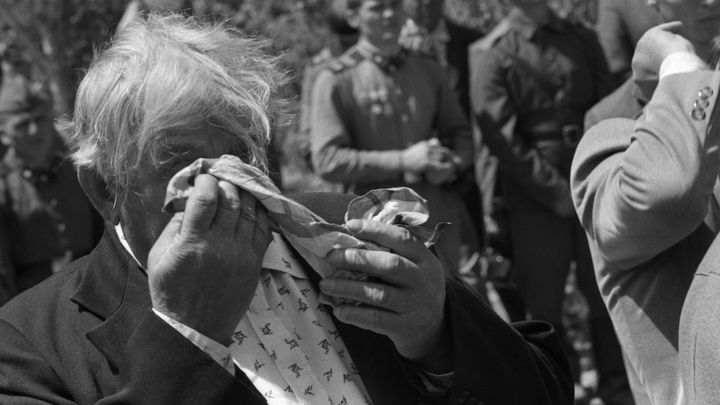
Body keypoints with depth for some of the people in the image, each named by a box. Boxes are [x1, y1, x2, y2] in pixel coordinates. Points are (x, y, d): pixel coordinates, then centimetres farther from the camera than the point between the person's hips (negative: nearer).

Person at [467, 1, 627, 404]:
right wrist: (558, 192, -11)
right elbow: (503, 139, -9)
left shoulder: (583, 39, 10)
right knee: (544, 300, 3)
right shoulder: (491, 53, -4)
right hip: (535, 197, -3)